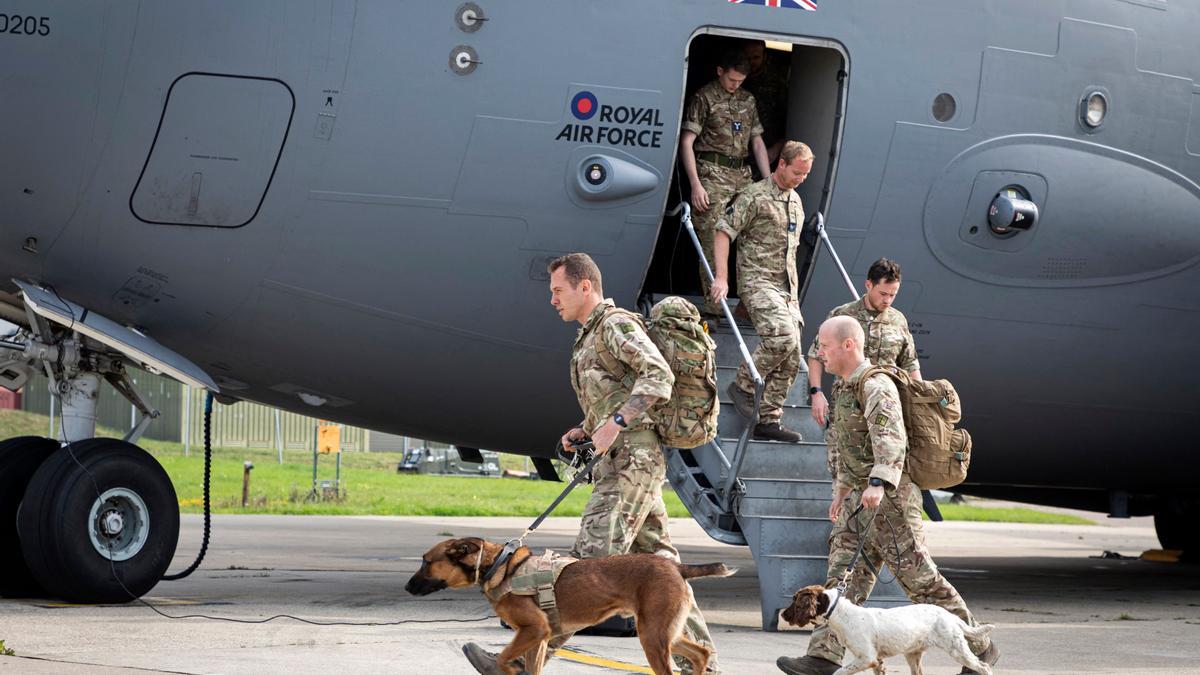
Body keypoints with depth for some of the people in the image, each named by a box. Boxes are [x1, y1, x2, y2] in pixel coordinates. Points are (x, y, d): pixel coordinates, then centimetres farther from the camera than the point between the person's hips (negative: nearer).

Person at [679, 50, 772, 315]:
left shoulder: (747, 100, 18)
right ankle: (713, 307, -7)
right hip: (712, 174, -6)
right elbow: (686, 143, -6)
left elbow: (757, 143, 21)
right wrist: (695, 184, -14)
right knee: (712, 242, -9)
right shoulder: (704, 98, -1)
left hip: (742, 174, 6)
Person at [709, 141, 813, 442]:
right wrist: (721, 278, -19)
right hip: (758, 281, -8)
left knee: (790, 360, 1)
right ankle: (744, 385, -8)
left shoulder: (796, 201, 19)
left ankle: (769, 419, 6)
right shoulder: (755, 197, -7)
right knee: (782, 337, -28)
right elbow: (723, 232, -11)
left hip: (786, 287, 8)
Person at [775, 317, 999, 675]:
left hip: (889, 497, -9)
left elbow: (891, 440, -31)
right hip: (861, 496, 9)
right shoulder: (846, 388, 16)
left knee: (920, 579, -4)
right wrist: (841, 491, 33)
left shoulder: (875, 386, -16)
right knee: (844, 576, 0)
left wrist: (878, 484, -45)